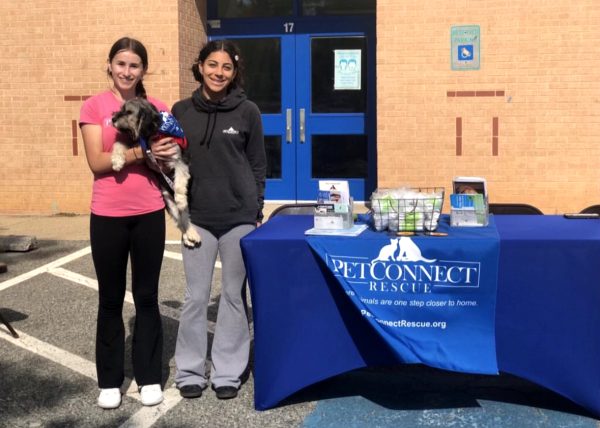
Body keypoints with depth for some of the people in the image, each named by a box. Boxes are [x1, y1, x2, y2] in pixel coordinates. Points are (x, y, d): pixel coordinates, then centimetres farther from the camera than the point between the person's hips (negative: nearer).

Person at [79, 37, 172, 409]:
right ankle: (110, 380, 20)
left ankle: (150, 377, 20)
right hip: (108, 216, -1)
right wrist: (141, 152, -23)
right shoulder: (94, 106, -2)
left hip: (149, 214, 2)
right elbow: (96, 162, -12)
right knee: (111, 299, 9)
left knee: (147, 297, 10)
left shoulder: (157, 109, 4)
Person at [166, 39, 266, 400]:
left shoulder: (248, 112, 0)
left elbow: (259, 165, 3)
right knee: (196, 297, 5)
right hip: (197, 217, 1)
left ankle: (228, 372, 18)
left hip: (240, 217, -1)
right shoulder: (182, 111, 5)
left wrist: (256, 210, 0)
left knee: (235, 296, 7)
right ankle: (190, 370, 18)